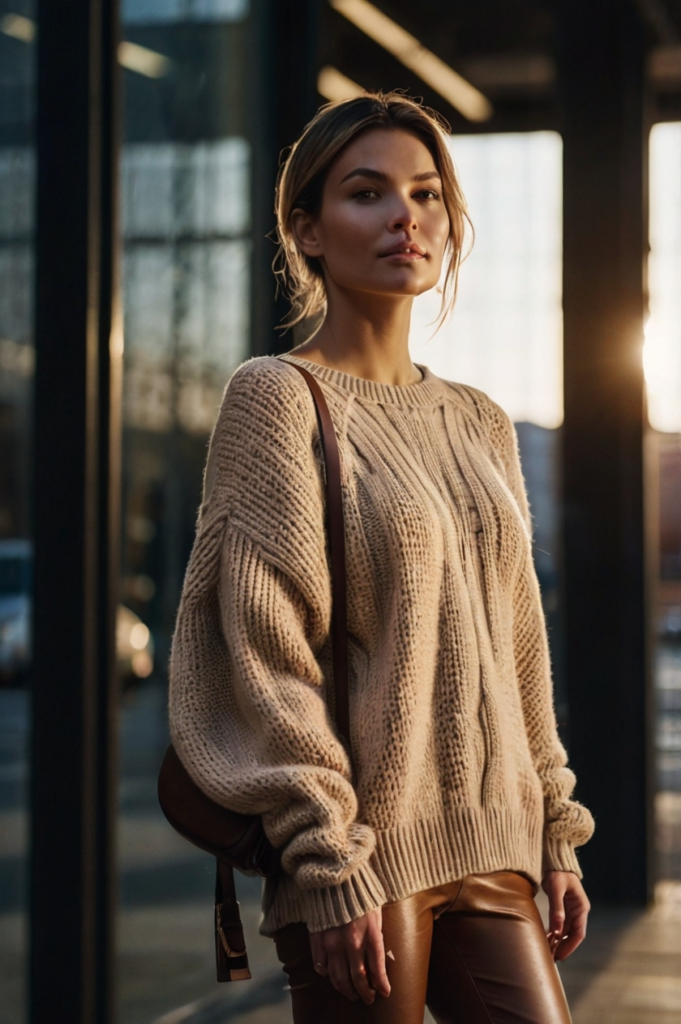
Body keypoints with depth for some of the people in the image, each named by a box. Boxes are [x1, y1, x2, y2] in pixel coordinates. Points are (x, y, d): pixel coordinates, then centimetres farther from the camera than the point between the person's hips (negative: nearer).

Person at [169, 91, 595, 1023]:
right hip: (369, 851, -6)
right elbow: (266, 649, -12)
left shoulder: (480, 425, 14)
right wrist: (330, 862, -17)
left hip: (490, 857, 6)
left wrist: (556, 837, 13)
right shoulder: (276, 397, -5)